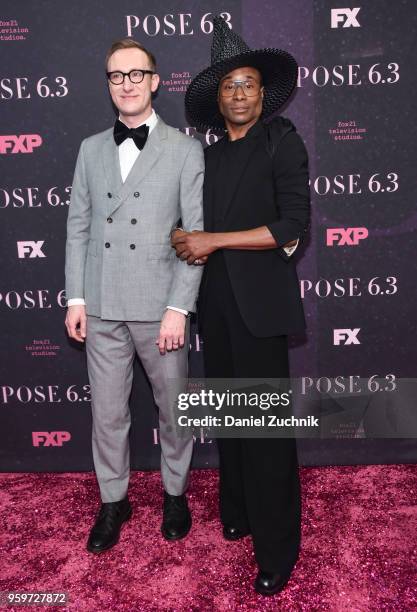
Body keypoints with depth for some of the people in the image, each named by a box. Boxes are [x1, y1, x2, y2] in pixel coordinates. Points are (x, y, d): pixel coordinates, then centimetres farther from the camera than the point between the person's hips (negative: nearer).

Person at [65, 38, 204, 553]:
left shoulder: (184, 150, -1)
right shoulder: (91, 149, 10)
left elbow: (195, 234, -6)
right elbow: (78, 227, 10)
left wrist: (179, 308, -12)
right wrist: (75, 298, 3)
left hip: (159, 307, -3)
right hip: (102, 308, 3)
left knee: (173, 406, 12)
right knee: (107, 412, 12)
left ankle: (175, 493, 35)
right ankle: (112, 501, 33)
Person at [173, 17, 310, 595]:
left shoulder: (283, 143, -2)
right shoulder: (210, 153, 15)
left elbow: (292, 229, -12)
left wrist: (213, 240, -14)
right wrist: (184, 239, -1)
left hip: (259, 302, -5)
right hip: (215, 302, 6)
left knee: (267, 423, -1)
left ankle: (277, 545, 14)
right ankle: (236, 511, 32)